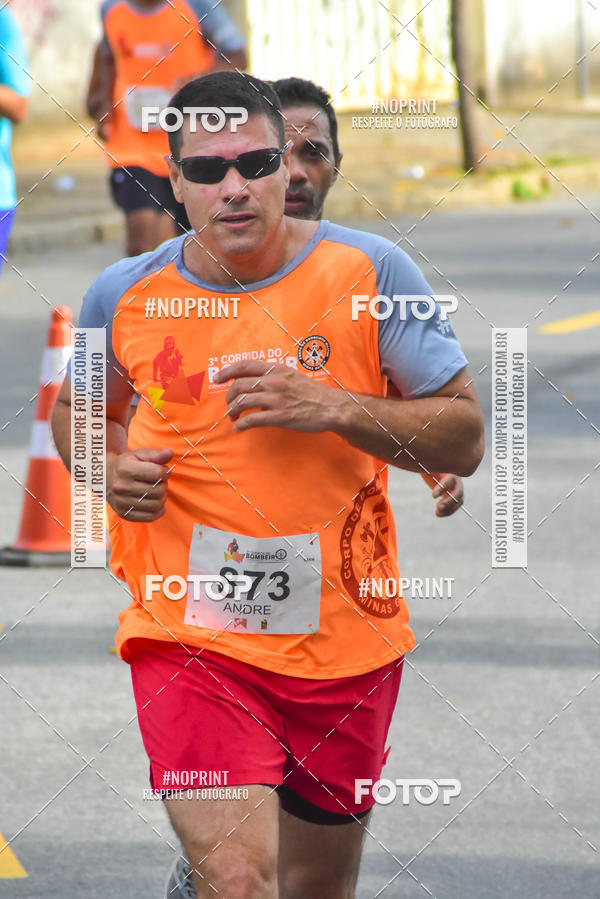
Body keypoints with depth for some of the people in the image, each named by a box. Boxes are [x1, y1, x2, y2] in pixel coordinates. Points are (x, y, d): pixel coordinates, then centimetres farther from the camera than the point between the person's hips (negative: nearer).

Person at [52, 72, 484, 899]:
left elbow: (465, 439, -3)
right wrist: (111, 469, -4)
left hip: (345, 638, 2)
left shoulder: (369, 272, -5)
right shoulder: (125, 296, -1)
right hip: (190, 636, -2)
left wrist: (336, 409, -18)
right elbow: (79, 410, 19)